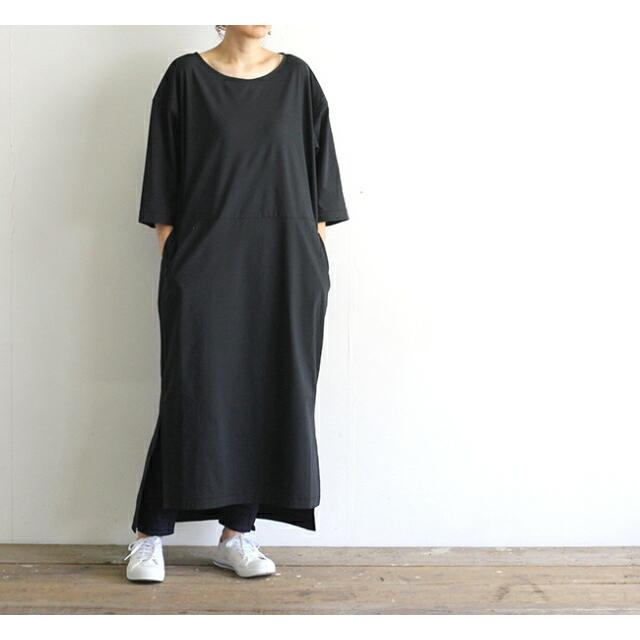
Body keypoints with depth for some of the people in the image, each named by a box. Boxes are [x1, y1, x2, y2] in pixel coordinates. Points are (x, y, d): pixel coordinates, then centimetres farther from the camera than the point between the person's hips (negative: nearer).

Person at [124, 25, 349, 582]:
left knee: (271, 391, 3)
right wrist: (170, 255, -3)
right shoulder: (186, 77, 3)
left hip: (285, 264, 3)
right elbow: (164, 176, 3)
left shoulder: (297, 77, 8)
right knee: (195, 390, -3)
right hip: (205, 261, -2)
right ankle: (150, 534, 9)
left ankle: (237, 533, 14)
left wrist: (317, 256, 3)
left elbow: (319, 168, 9)